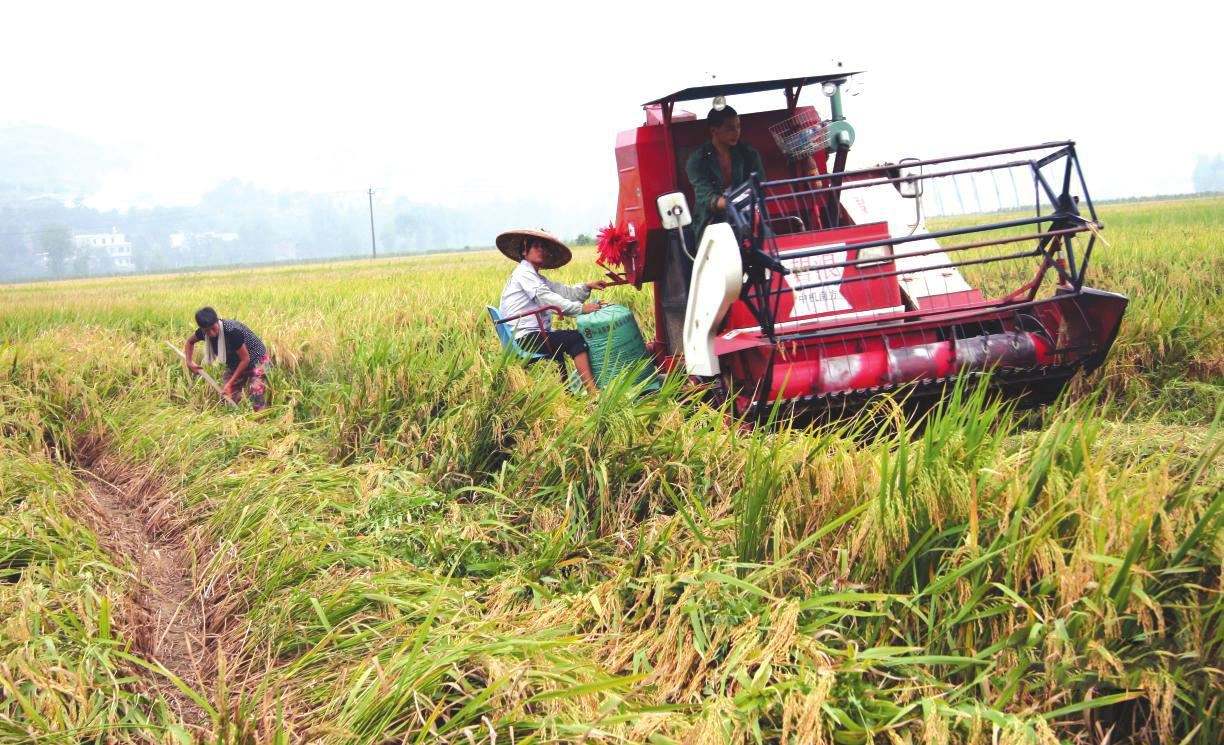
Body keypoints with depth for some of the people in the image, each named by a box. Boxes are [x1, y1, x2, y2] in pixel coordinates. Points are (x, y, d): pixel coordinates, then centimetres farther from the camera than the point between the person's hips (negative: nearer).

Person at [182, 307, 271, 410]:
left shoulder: (232, 331, -34)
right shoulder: (204, 332, -14)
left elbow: (245, 359, -26)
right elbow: (190, 341, 12)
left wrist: (230, 383, -24)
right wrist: (189, 362, -3)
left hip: (256, 361, -7)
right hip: (236, 366, 7)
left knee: (257, 405, -17)